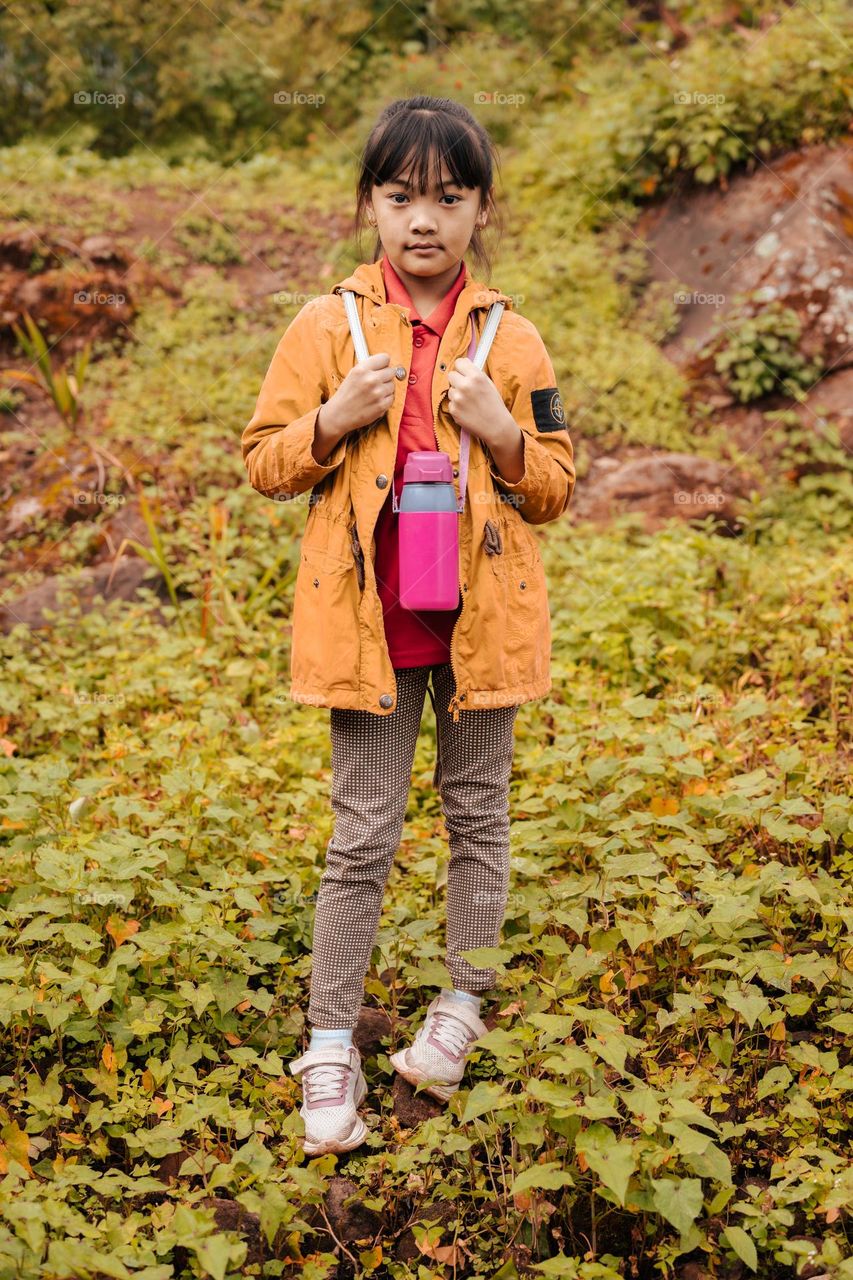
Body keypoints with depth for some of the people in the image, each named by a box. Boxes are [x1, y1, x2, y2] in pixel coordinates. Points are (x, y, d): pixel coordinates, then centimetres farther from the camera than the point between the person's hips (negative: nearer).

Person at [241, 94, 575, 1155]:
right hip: (368, 622, -1)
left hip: (482, 619, 2)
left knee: (477, 818, 14)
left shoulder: (511, 341, 1)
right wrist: (335, 421, -16)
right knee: (362, 837, 4)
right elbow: (265, 464, 2)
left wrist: (502, 434, -15)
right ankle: (330, 1044, 17)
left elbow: (554, 490, 4)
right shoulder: (325, 327, -2)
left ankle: (460, 1004, 33)